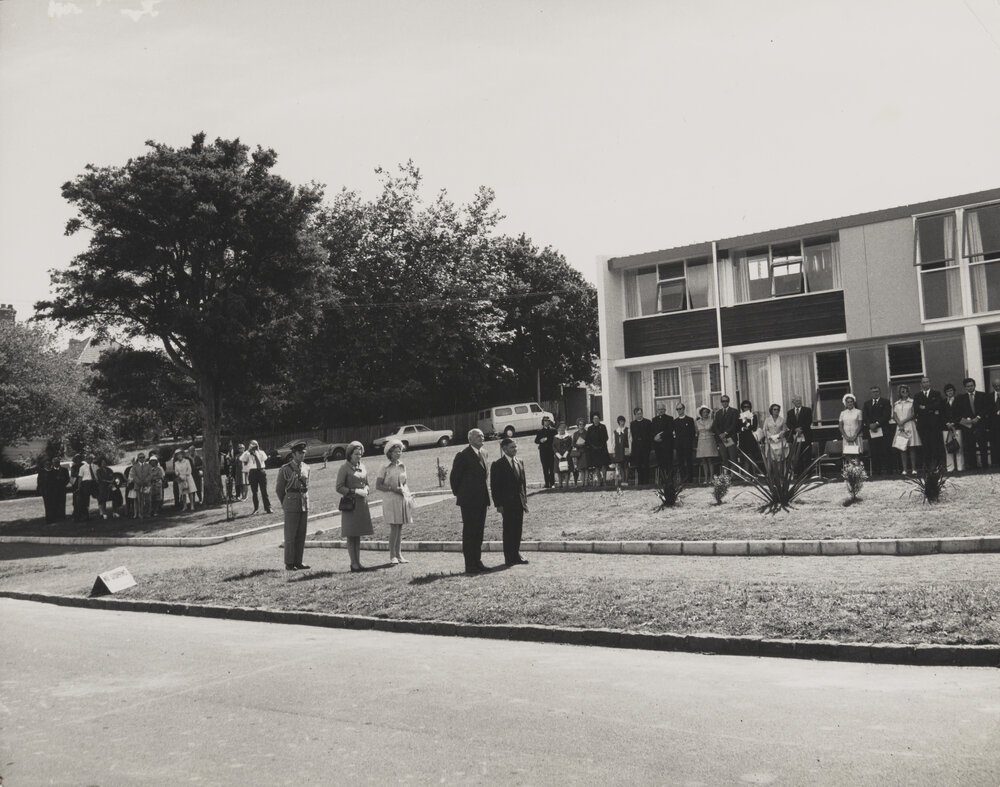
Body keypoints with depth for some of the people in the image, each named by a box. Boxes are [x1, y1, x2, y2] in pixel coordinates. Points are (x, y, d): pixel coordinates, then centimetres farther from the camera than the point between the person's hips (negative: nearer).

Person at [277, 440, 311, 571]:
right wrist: (285, 505, 9)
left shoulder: (306, 468, 10)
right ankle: (289, 564, 3)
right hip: (291, 506, -5)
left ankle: (298, 562, 12)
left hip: (304, 505, 5)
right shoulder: (285, 469, -4)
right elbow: (278, 489, 3)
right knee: (290, 535, -3)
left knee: (301, 535, 6)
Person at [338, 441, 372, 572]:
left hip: (362, 503, 6)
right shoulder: (344, 468, -7)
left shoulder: (362, 467, 10)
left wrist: (366, 490, -1)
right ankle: (353, 563, 3)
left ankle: (358, 561, 14)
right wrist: (355, 491, -17)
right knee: (351, 535, -1)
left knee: (358, 534, 10)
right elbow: (339, 488, -10)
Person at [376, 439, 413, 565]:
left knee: (400, 527, 7)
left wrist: (408, 494, 4)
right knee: (394, 527, -8)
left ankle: (398, 554, 14)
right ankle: (392, 555, 0)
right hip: (391, 499, -5)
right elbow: (378, 486, -4)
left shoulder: (402, 466, 11)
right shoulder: (386, 468, -4)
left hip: (403, 499, 5)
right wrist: (393, 489, -13)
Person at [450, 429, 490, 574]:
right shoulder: (463, 455, -13)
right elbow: (455, 476, -7)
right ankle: (470, 565, 3)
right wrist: (458, 494, -1)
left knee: (479, 531, 13)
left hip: (481, 500, 8)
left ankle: (477, 562, 21)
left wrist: (486, 496, 16)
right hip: (469, 500, -8)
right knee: (469, 532, -2)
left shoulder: (483, 453, 11)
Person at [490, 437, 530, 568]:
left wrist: (524, 500, 11)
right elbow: (494, 487, -8)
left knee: (518, 530, 10)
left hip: (519, 502, 6)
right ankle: (509, 558, 6)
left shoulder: (520, 462, 12)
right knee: (508, 531, 0)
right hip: (507, 503, -6)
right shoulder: (498, 465, -8)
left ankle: (516, 555, 20)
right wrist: (498, 504, -13)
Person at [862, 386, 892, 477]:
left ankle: (885, 469, -4)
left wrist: (877, 424, -12)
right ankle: (875, 471, 0)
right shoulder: (867, 404, 19)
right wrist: (870, 425, -9)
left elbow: (887, 415, -4)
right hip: (871, 431, 3)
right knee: (873, 452, -1)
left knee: (884, 451, -6)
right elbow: (864, 417, 9)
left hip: (883, 430, -3)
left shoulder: (885, 402, 8)